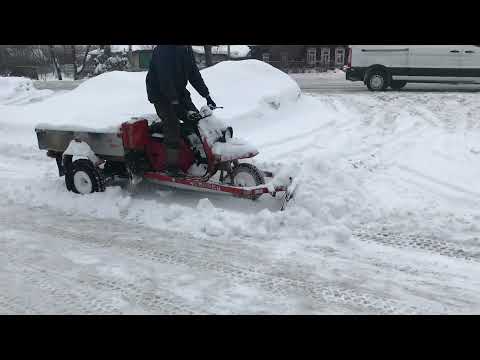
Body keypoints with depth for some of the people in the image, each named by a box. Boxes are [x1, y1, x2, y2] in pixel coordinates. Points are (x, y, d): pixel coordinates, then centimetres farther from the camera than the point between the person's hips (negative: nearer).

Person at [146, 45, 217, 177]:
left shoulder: (187, 50, 2)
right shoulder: (163, 50, -22)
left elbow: (194, 74, 5)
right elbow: (165, 79, -28)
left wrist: (207, 96, -1)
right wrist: (176, 104, -34)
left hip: (179, 92, 7)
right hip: (160, 94, -7)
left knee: (197, 119, -3)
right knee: (172, 125, -20)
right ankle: (172, 166, -15)